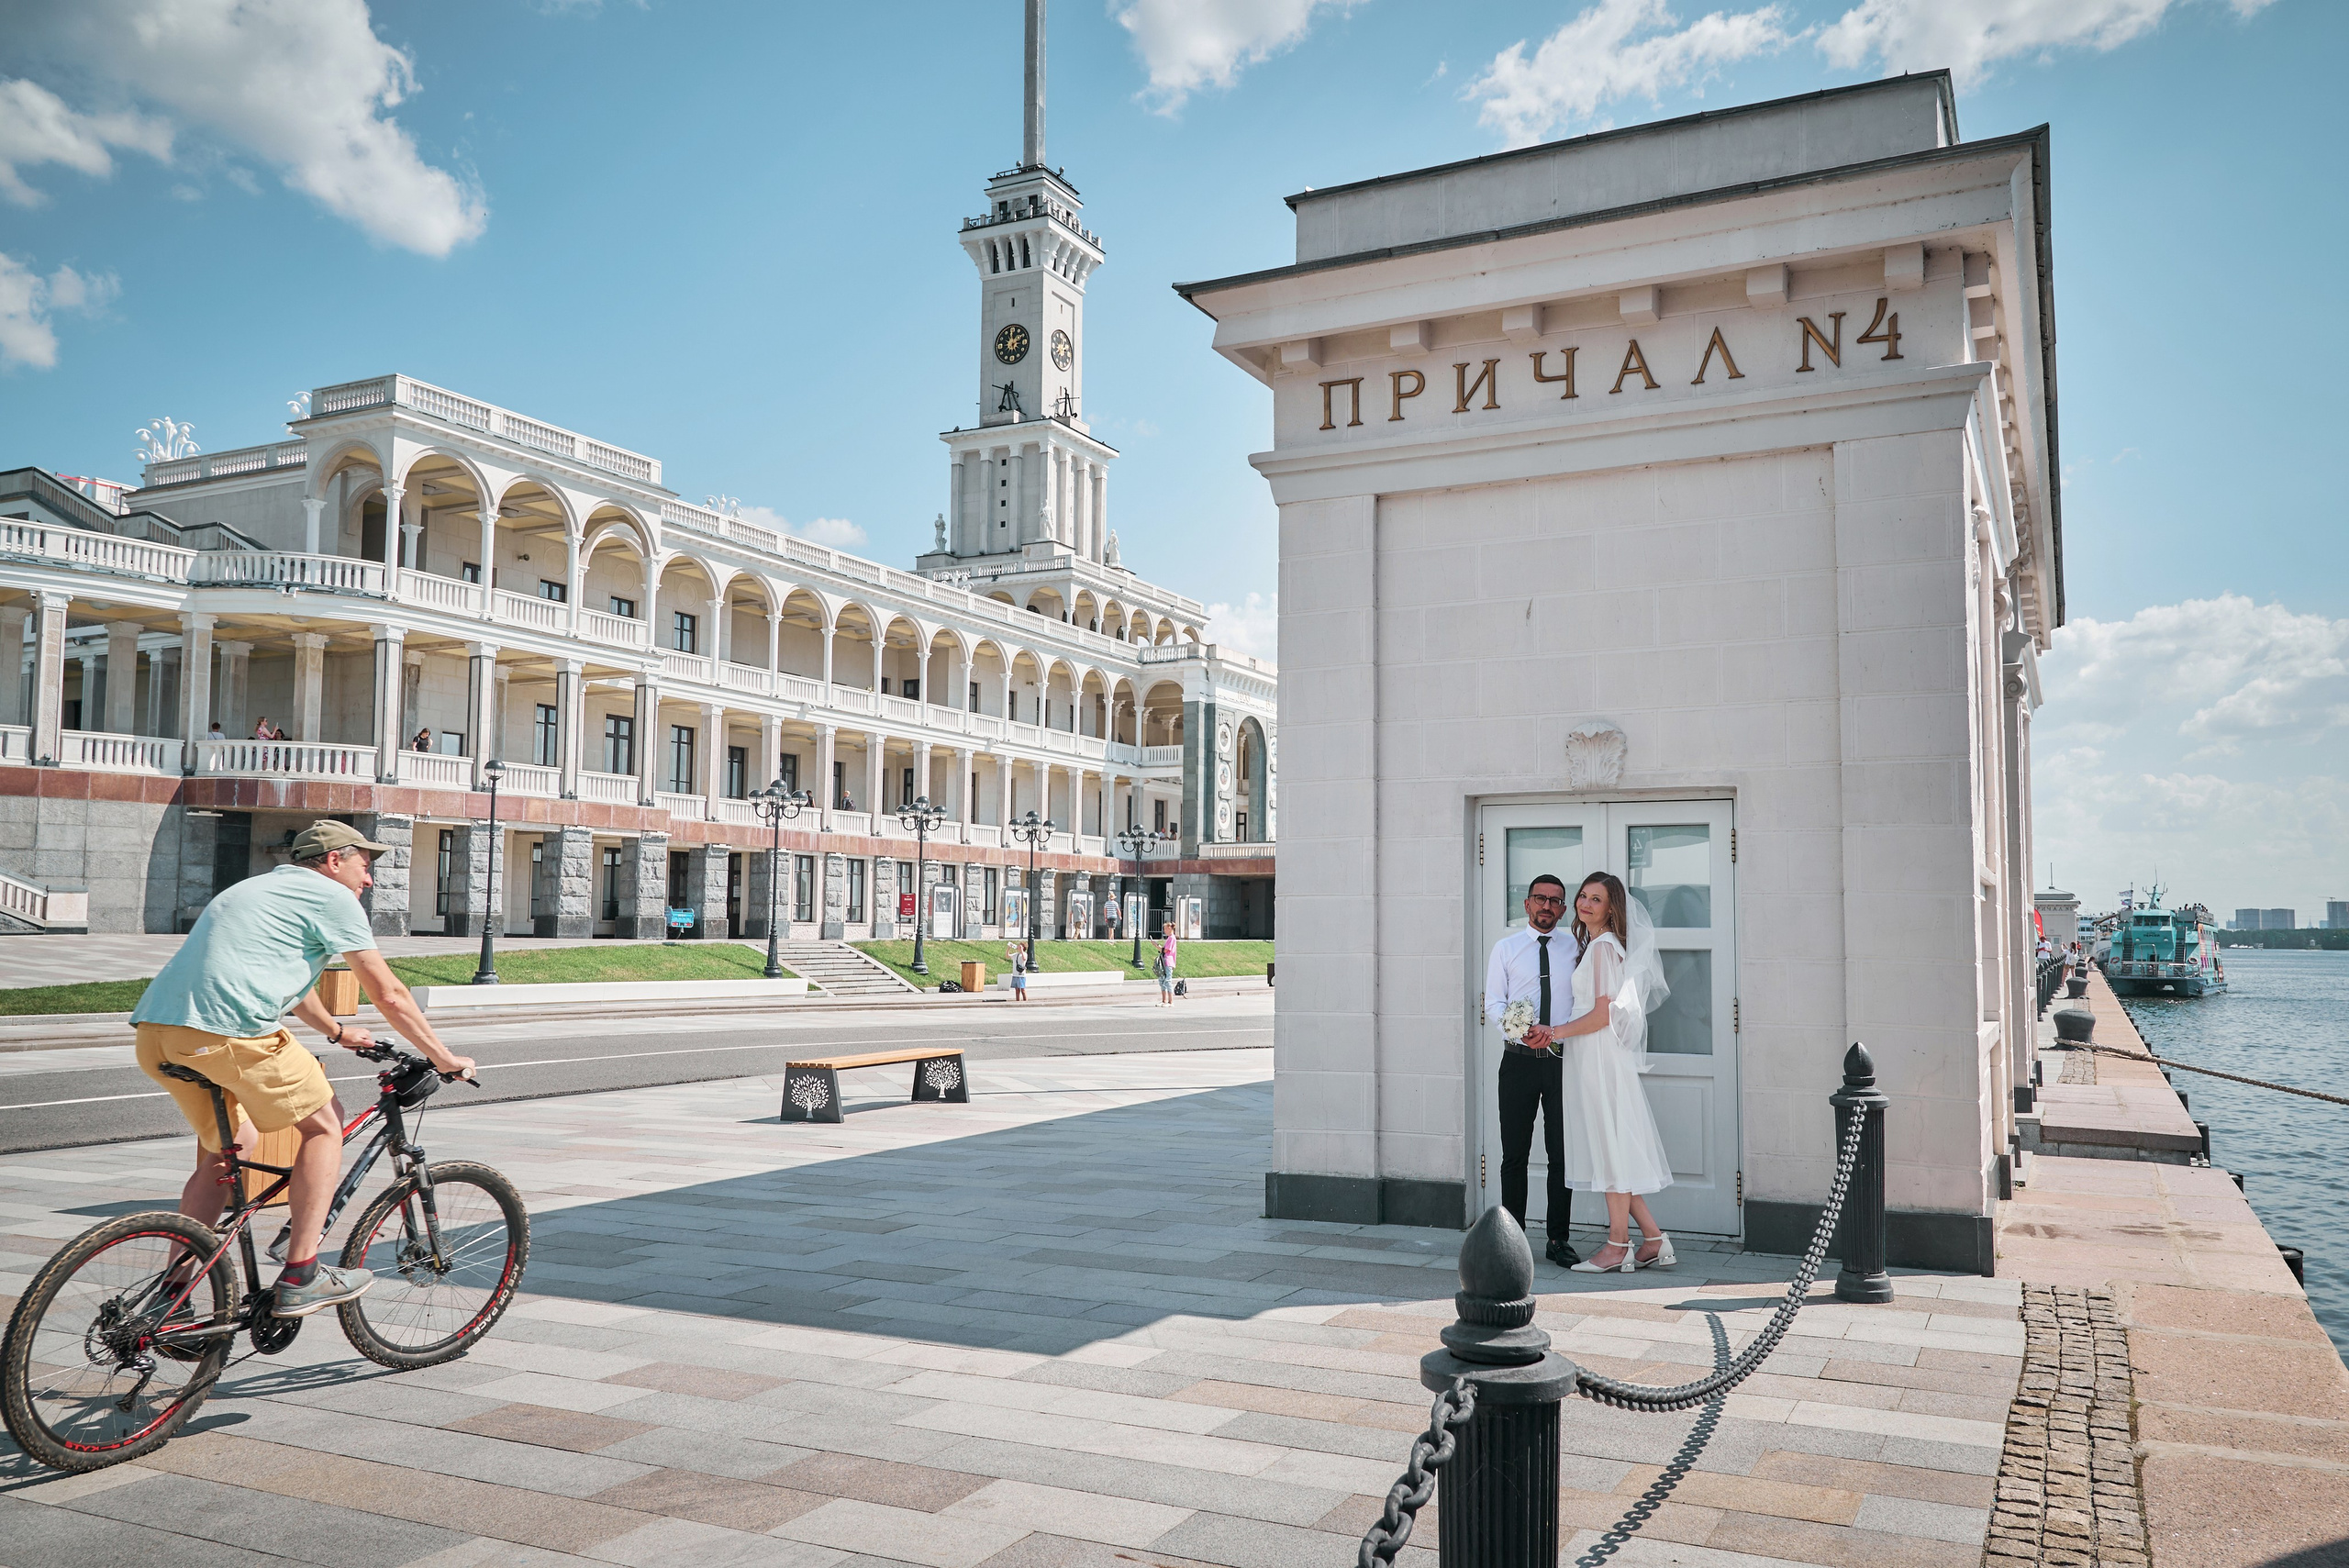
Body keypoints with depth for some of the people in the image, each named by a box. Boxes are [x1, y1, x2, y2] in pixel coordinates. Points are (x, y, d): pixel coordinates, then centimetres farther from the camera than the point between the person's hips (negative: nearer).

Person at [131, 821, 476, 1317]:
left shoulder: (260, 888, 32)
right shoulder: (332, 898, 5)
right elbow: (389, 995, 4)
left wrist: (336, 1030, 62)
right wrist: (443, 1058, 14)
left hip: (155, 1032, 9)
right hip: (228, 1029, -9)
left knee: (222, 1152, 24)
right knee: (324, 1123, 9)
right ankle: (300, 1278, 7)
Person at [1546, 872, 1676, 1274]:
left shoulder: (1603, 946, -13)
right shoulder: (1597, 944, 16)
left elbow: (1602, 1014, -18)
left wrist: (1555, 1033, -13)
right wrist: (1557, 1034, 16)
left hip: (1602, 1056, -10)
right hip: (1594, 1057, 10)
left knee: (1612, 1146, -3)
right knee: (1612, 1149, 11)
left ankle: (1618, 1247, 3)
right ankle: (1654, 1240, 15)